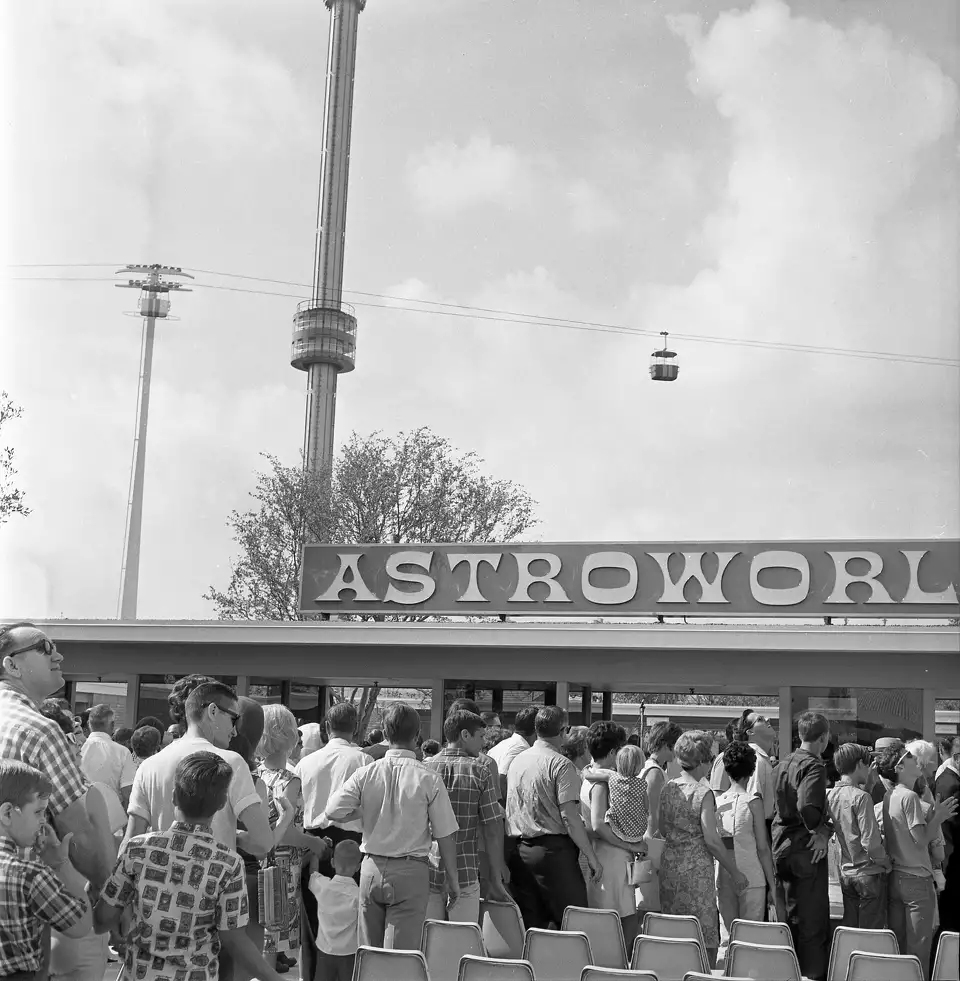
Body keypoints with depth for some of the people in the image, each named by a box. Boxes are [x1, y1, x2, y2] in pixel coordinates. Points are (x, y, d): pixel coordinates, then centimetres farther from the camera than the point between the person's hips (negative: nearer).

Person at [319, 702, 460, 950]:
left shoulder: (365, 774, -4)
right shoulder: (428, 778, -10)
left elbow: (332, 811, -9)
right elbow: (445, 835, -7)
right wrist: (452, 879, 4)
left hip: (372, 869, 3)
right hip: (411, 872, -3)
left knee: (369, 954, 16)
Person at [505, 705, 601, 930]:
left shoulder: (516, 762, 13)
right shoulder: (560, 764, -9)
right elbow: (569, 816, -15)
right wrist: (591, 856, -10)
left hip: (519, 850, 7)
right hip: (553, 850, -7)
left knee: (530, 928, 11)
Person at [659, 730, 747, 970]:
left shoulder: (668, 788, 4)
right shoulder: (703, 793, -14)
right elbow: (711, 839, -15)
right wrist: (734, 872, -7)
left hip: (669, 866, 6)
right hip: (696, 868, -6)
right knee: (705, 941, 3)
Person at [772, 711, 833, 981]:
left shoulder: (784, 763, 10)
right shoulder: (814, 766, -16)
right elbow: (806, 805, -31)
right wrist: (820, 832, -17)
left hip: (782, 847, 8)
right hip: (806, 849, -8)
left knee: (790, 918, 16)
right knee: (814, 921, 0)